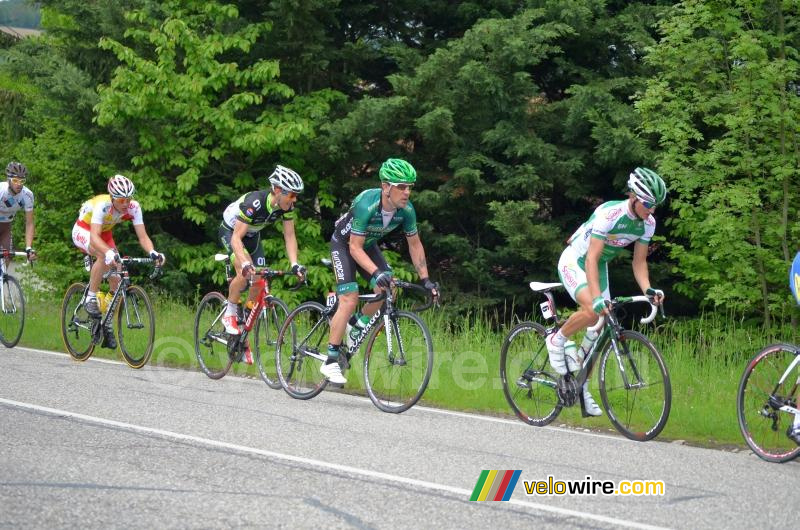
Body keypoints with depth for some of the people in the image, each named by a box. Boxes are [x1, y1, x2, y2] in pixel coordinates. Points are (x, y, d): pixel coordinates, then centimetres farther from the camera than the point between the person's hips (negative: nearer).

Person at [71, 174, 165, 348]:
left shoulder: (133, 207, -24)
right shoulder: (102, 205, -37)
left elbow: (142, 236, -26)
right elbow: (94, 237, -47)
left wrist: (152, 252, -46)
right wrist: (109, 252, -66)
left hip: (105, 233, 5)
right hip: (83, 231, -5)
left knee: (116, 281, -5)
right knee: (104, 256, -37)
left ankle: (108, 326, 11)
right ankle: (91, 298, -20)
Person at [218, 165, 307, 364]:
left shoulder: (286, 206, -21)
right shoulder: (254, 203, -38)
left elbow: (289, 236, -15)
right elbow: (236, 238, -38)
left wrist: (295, 264, -30)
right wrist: (245, 263, -53)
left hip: (252, 235, 6)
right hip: (230, 230, -6)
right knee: (245, 272, -32)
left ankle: (243, 335, 9)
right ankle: (230, 314, -10)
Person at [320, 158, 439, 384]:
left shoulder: (406, 210, -20)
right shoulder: (366, 204, -37)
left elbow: (415, 244, -5)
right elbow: (355, 248, -33)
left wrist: (425, 279, -12)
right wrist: (376, 273, -46)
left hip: (368, 244, 6)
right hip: (344, 244, -6)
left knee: (387, 291, -14)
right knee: (350, 299, -18)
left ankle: (357, 326, 14)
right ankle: (331, 361, -12)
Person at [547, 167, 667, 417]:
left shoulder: (648, 223, -11)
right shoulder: (609, 213, -32)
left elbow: (639, 262, -4)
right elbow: (591, 258, -35)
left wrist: (648, 289, -23)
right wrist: (597, 297, -44)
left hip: (599, 266, 7)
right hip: (574, 261, -7)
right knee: (592, 311, -32)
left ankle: (581, 386, 16)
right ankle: (557, 340, -6)